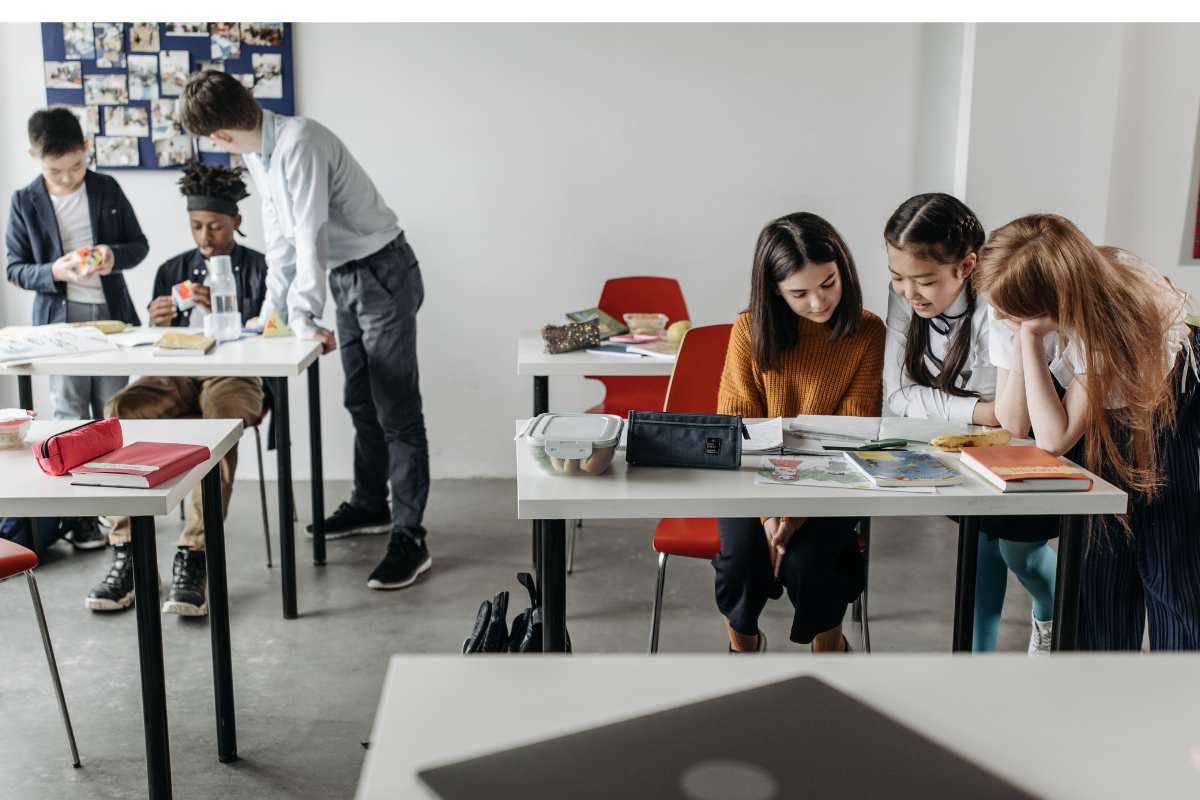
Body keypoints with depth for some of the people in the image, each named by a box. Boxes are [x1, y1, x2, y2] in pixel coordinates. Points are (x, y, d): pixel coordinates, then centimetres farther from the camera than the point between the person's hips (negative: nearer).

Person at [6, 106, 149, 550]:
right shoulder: (24, 202, 0)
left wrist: (114, 256, -14)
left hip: (112, 313, 1)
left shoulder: (108, 190, 3)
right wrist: (53, 272, -18)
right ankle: (82, 513, 6)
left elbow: (139, 244, 8)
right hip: (60, 318, -1)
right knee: (70, 415, -1)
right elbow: (15, 268, 2)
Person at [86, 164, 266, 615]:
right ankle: (126, 556, -26)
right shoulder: (173, 271, 21)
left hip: (233, 376, -3)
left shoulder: (259, 269, 10)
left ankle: (195, 557, -38)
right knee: (121, 410, -28)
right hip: (175, 378, 4)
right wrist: (158, 324, -8)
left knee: (221, 415, -39)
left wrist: (222, 314, -19)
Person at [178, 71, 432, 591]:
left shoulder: (298, 143, -23)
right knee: (360, 405, 18)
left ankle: (409, 538, -6)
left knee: (397, 412, -9)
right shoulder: (257, 155, 7)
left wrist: (304, 317, -25)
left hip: (382, 273, -10)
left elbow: (311, 236, -27)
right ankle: (370, 506, 33)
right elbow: (281, 237, 14)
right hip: (346, 278, 10)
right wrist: (273, 307, 13)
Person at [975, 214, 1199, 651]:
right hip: (1101, 424, 5)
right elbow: (1015, 422, -21)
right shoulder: (1015, 312, -22)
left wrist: (1029, 337, -40)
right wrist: (1020, 335, -33)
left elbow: (1054, 439, -36)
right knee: (1098, 569, 1)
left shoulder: (1108, 315, -37)